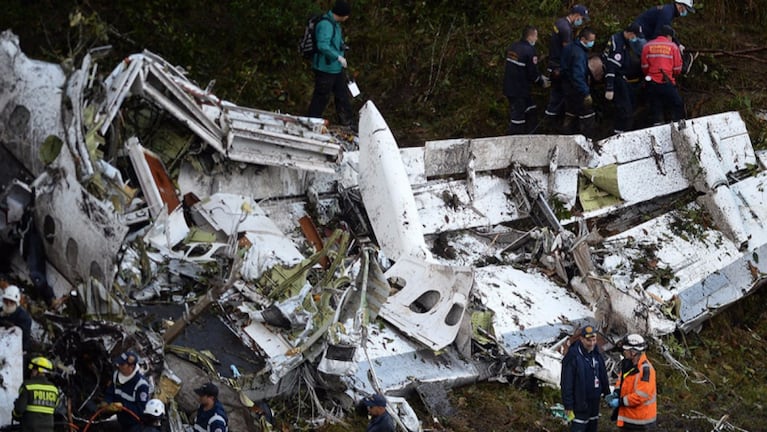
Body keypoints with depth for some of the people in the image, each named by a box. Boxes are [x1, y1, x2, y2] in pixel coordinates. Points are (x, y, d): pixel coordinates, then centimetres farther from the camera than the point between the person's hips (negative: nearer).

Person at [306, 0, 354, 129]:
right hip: (325, 69, -10)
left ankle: (346, 123, 27)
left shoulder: (334, 23, 9)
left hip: (336, 68, 10)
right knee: (321, 98, -1)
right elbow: (323, 46, -33)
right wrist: (338, 57, -28)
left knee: (342, 95, 16)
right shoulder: (326, 24, -23)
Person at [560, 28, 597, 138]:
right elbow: (578, 76, -28)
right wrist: (586, 93, -27)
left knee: (570, 116, 19)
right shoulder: (579, 54, -23)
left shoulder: (569, 48, 7)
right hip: (577, 91, -10)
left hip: (568, 89, 10)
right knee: (587, 117, -4)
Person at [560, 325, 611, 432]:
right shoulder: (573, 356, -18)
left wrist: (607, 394, 16)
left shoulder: (596, 354, 4)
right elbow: (567, 383, -18)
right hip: (580, 402, -7)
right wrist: (568, 405, -18)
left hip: (594, 402, 7)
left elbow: (603, 376, 15)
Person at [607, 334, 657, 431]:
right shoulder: (628, 364, 4)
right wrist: (616, 393, -1)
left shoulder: (645, 369, -26)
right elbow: (621, 380, 19)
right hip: (628, 415, 10)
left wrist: (620, 402, -23)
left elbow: (640, 396, -30)